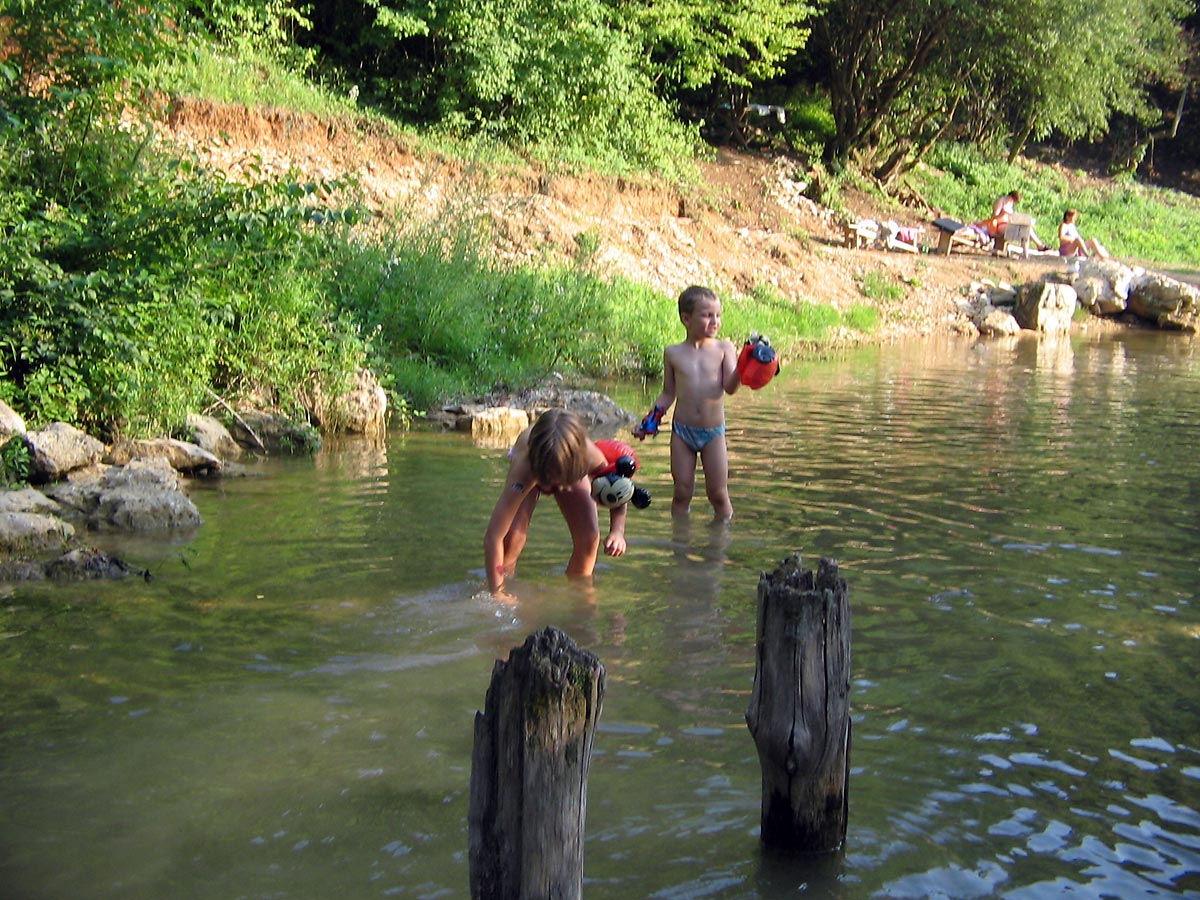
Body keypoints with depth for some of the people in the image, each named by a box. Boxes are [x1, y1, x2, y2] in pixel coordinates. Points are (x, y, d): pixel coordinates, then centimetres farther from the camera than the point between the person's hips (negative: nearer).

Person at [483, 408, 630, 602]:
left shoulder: (590, 457, -42)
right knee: (514, 534, -25)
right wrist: (497, 592, -47)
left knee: (589, 538, -16)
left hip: (573, 471, 2)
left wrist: (617, 531, -35)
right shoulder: (524, 465, -48)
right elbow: (493, 537, -46)